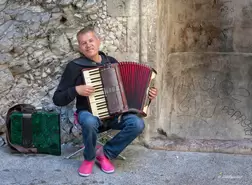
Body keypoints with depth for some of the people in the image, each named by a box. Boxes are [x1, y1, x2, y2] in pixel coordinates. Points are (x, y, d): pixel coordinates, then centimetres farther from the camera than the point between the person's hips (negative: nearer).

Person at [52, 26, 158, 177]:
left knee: (138, 124, -25)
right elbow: (58, 99, -5)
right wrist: (76, 90, -21)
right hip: (88, 112, -3)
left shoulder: (112, 62, 7)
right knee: (90, 122, -40)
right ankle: (89, 158, -8)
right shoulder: (75, 66, -5)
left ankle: (105, 153, -3)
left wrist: (146, 92, 3)